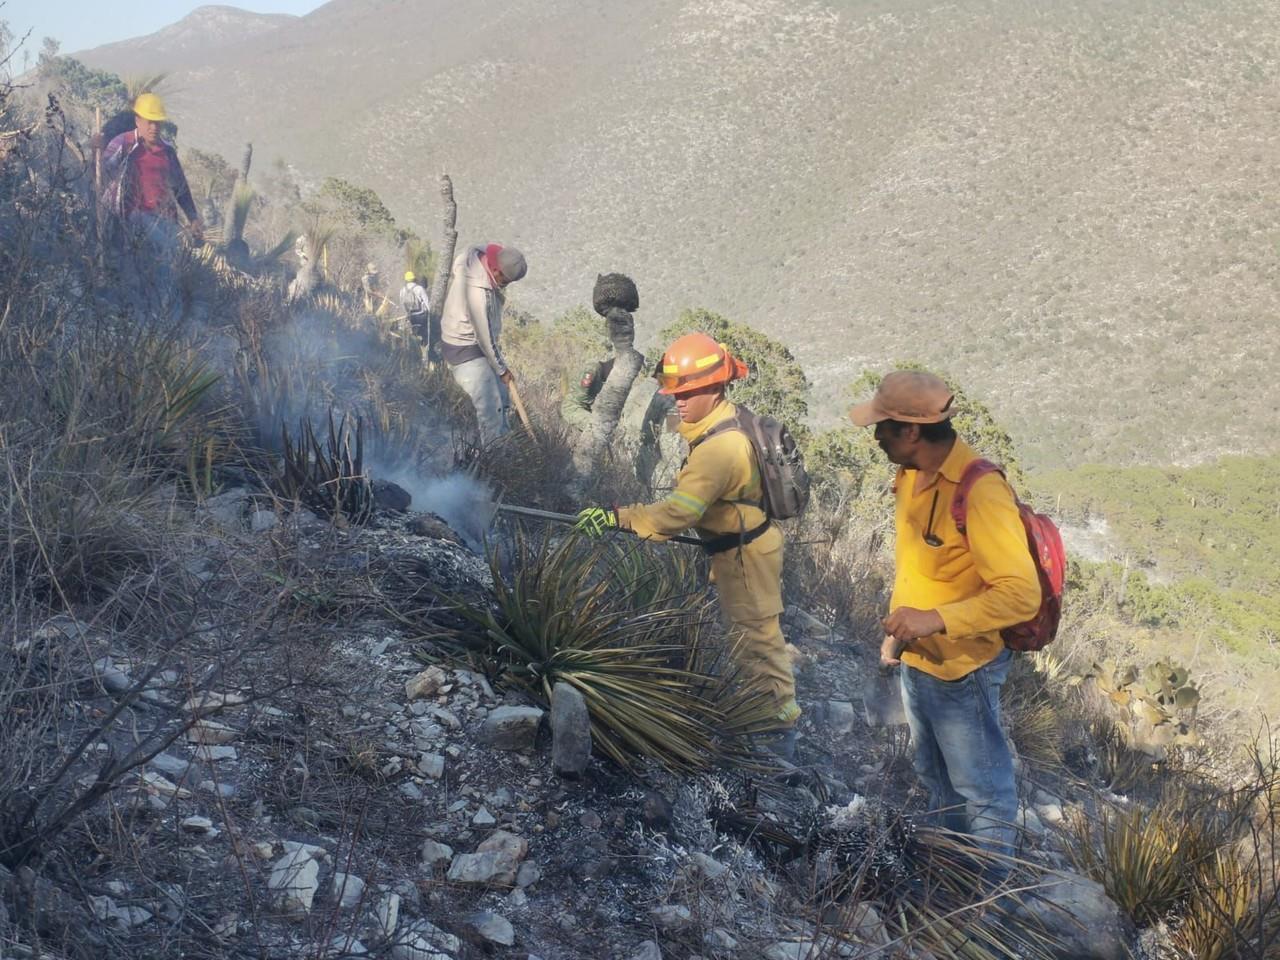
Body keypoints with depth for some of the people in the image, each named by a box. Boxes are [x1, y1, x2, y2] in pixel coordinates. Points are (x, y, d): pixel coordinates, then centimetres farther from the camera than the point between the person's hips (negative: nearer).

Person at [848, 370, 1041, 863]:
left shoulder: (979, 492, -28)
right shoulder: (912, 474, 0)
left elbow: (1022, 594, -30)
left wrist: (936, 619, -33)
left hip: (962, 671, -9)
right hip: (915, 662, 9)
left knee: (982, 790, 8)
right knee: (938, 782, 25)